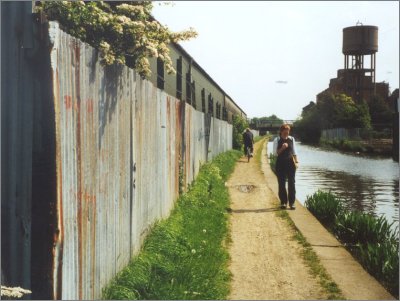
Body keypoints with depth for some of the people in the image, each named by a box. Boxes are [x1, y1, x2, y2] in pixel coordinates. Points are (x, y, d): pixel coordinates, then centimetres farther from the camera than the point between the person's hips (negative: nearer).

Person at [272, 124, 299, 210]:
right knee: (281, 183, 2)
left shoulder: (291, 139, 9)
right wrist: (282, 148, -17)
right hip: (280, 164, -1)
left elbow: (294, 152, 12)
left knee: (291, 183, -2)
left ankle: (292, 203, 2)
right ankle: (283, 202, 12)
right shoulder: (277, 140, 1)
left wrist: (296, 162, 4)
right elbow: (275, 153, -2)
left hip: (290, 163, 1)